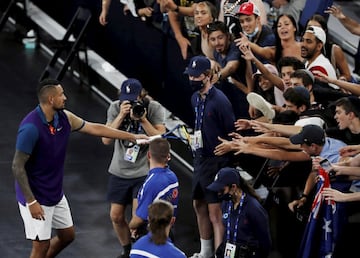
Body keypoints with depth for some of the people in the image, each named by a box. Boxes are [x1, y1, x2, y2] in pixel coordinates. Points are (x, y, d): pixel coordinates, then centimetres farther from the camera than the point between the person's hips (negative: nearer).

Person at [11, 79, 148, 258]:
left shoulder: (64, 118, -2)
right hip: (36, 197, -9)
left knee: (67, 235, 18)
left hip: (56, 193, 9)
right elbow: (17, 167, -23)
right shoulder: (31, 127, -26)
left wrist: (132, 137, 15)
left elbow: (95, 129, 11)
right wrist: (31, 202, -25)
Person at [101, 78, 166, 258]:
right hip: (119, 171, 3)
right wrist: (121, 115, -23)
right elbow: (106, 140, -12)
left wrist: (143, 119, -25)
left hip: (144, 171, -3)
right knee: (116, 216, 8)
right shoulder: (115, 108, -6)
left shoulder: (154, 108, -10)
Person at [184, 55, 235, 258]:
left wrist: (225, 167, -16)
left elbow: (232, 134, -17)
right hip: (200, 158, 9)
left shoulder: (219, 100, -18)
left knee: (215, 212, -11)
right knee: (199, 205, 20)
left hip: (216, 161, -9)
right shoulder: (195, 98, 8)